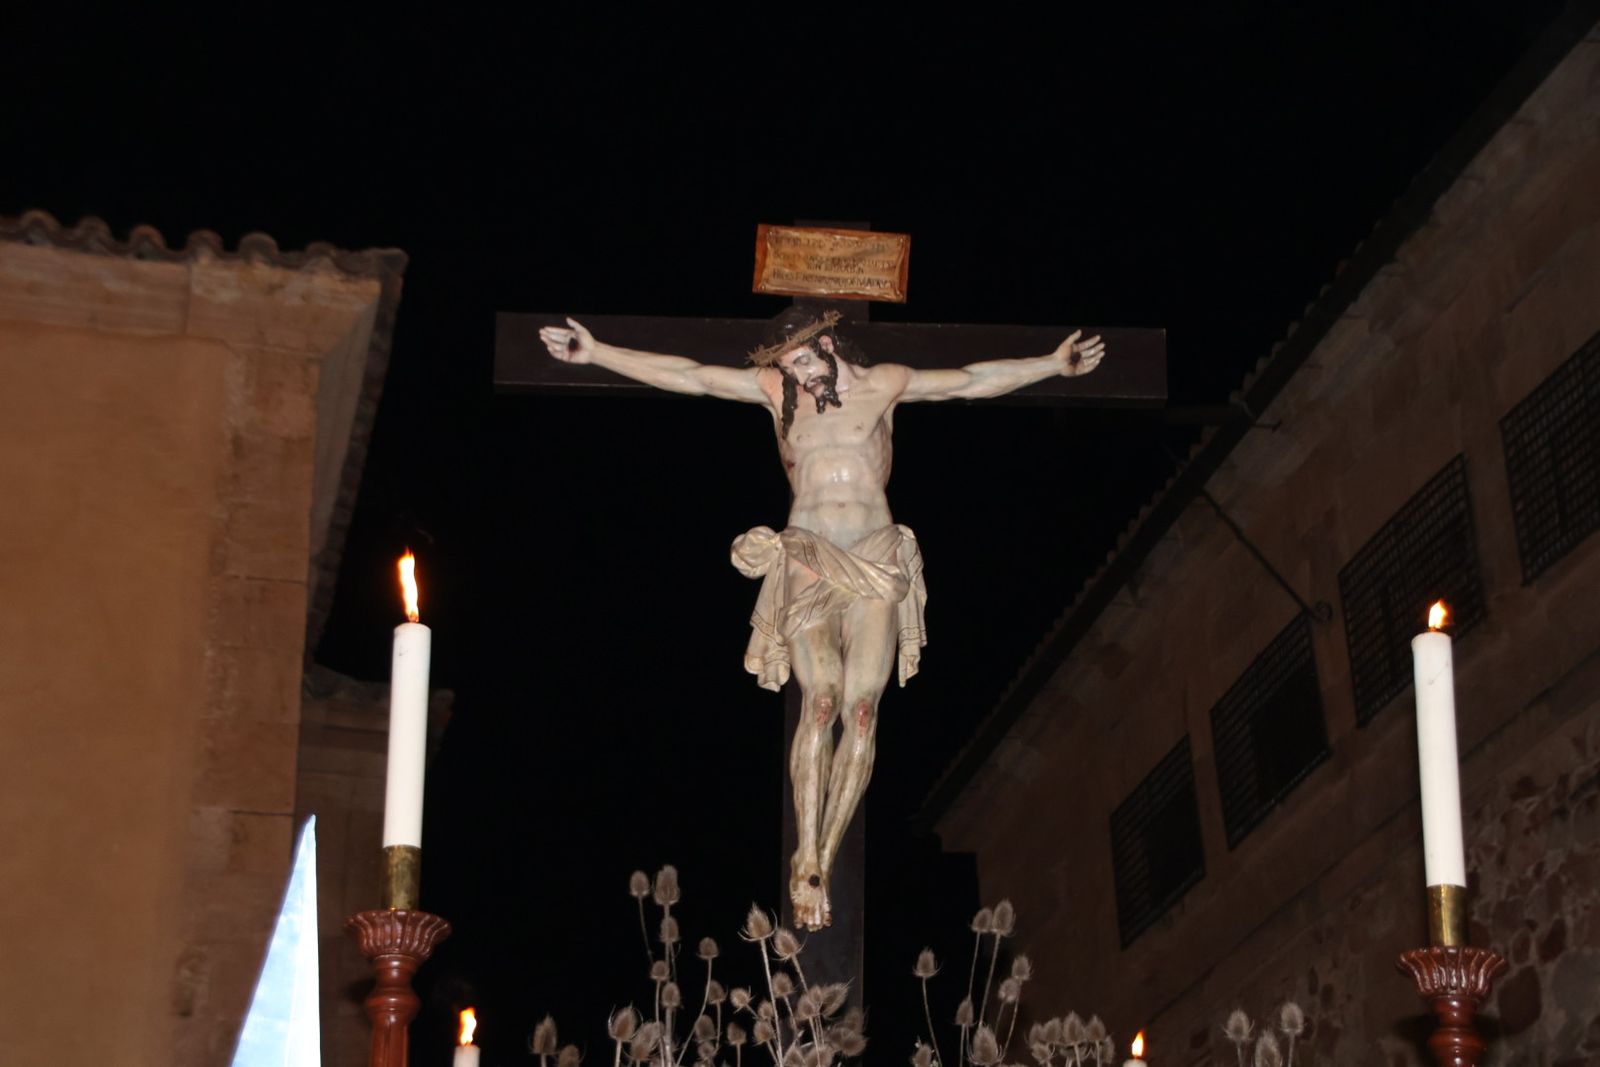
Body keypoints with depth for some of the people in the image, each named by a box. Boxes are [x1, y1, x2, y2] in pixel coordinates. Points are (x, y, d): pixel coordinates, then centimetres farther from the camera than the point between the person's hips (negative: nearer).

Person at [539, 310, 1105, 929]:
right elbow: (687, 376, 11)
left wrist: (1054, 364, 20)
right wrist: (595, 353, 7)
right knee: (820, 701, -18)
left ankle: (822, 861, -8)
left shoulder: (884, 385, 13)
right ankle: (807, 866, -20)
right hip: (807, 563, -1)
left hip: (876, 564, 1)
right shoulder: (774, 390, 13)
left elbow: (972, 382, 20)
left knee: (860, 708, -11)